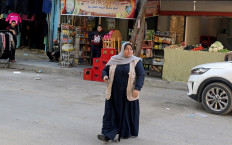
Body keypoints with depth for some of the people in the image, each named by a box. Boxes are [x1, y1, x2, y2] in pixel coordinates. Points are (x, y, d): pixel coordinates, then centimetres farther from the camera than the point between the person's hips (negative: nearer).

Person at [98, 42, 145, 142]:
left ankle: (127, 133, 27)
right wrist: (105, 76, -11)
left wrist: (137, 88, -20)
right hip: (114, 93, 2)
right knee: (110, 112, -3)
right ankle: (107, 135, -5)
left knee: (128, 112, 8)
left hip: (128, 93, -2)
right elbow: (105, 70, 12)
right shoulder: (114, 60, 3)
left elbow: (141, 75, -9)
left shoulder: (136, 61, -4)